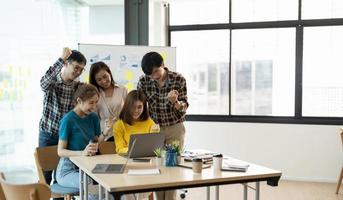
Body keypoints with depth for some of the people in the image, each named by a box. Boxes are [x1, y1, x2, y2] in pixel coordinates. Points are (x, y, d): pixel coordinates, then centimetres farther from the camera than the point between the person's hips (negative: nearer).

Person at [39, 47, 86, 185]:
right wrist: (61, 59, -42)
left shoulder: (78, 86, 2)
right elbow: (44, 82, -38)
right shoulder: (52, 82, -11)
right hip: (48, 134, -3)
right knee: (45, 175, 4)